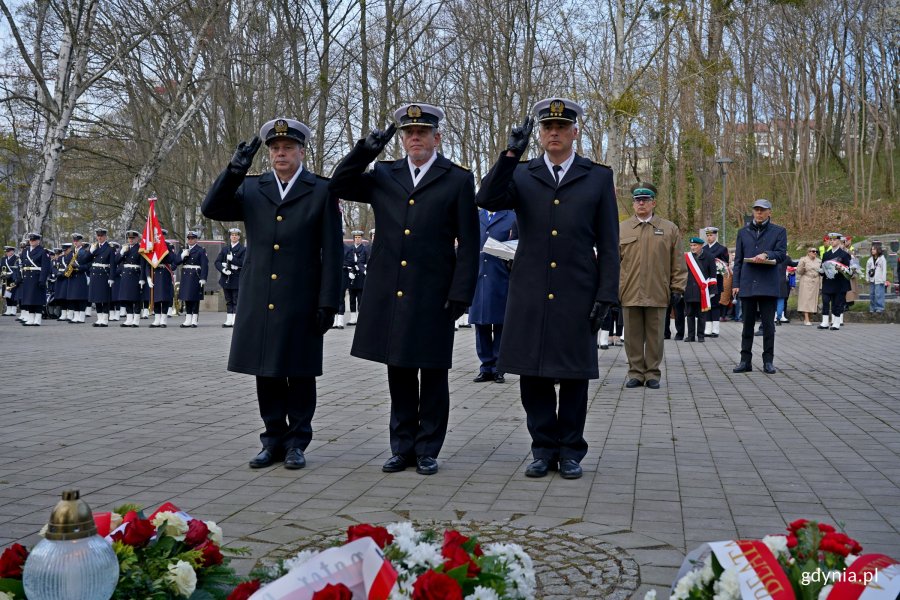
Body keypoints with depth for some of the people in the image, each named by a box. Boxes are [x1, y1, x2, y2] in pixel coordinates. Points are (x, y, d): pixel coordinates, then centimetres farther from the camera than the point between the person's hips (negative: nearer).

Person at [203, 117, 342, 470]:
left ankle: (297, 442, 17)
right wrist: (234, 171, -13)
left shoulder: (321, 192, 0)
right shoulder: (252, 189, 11)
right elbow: (211, 209, -1)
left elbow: (332, 252, -3)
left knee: (300, 374, 5)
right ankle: (274, 441, 20)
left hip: (301, 302, -3)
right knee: (267, 372, 9)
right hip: (259, 301, 3)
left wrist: (328, 303, -7)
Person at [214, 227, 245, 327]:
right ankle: (229, 320, 13)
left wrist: (232, 259, -19)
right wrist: (223, 269, -11)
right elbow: (217, 262, 7)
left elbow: (243, 263, -10)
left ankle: (235, 321, -3)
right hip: (226, 278, 4)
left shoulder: (243, 249, 1)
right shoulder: (224, 249, 14)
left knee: (236, 300, -4)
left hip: (237, 279, -4)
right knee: (228, 301, 9)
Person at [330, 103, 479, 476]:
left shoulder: (458, 180, 1)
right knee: (399, 375, 11)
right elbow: (339, 186, 11)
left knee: (433, 375, 6)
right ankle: (403, 448, 21)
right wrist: (364, 151, -2)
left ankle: (428, 450, 17)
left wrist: (460, 294, -8)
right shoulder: (384, 176, 11)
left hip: (433, 296, -3)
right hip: (390, 295, 3)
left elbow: (468, 244, -1)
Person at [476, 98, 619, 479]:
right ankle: (544, 449, 18)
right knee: (533, 374, 6)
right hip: (530, 295, 1)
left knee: (574, 375, 6)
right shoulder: (521, 175, 9)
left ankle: (570, 452, 18)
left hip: (577, 296, -1)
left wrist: (606, 295, -3)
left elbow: (608, 244, 3)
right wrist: (510, 154, -18)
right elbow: (487, 201, -11)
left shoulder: (598, 177, 6)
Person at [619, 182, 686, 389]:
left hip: (657, 294, -1)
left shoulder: (669, 229, 6)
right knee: (633, 337, 5)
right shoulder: (621, 229, 8)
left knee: (655, 337, 5)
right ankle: (636, 373, 14)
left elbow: (678, 263, 6)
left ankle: (653, 374, 14)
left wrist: (678, 288, 1)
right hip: (630, 294, 1)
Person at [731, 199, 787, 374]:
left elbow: (782, 254, -2)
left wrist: (766, 254, -21)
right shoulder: (743, 232, 14)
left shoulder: (778, 231, 7)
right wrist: (736, 284, 4)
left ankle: (768, 361, 9)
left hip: (768, 285, -2)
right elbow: (738, 260, 11)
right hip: (747, 285, 2)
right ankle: (745, 361, 10)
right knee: (747, 324, 6)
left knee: (768, 324, 1)